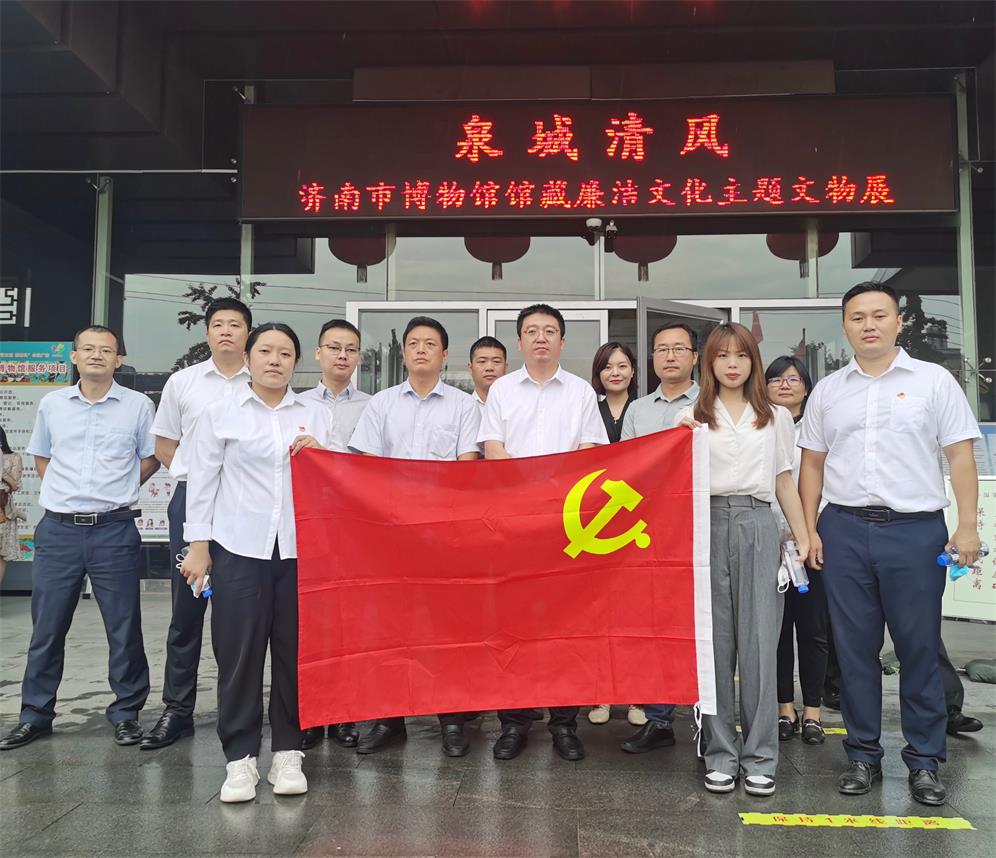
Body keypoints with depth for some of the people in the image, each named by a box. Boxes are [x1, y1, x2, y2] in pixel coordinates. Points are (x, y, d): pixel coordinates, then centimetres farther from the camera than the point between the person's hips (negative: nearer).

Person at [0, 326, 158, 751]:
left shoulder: (138, 405, 0)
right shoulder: (51, 404, 8)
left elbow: (151, 458, 9)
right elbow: (40, 456, 21)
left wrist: (117, 490, 2)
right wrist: (65, 492, 8)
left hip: (114, 530, -2)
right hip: (58, 529, 3)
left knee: (124, 628, 4)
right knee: (46, 628, 10)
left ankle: (126, 713, 18)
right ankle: (35, 715, 24)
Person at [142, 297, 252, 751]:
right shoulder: (182, 382, 10)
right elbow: (164, 442, 16)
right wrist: (194, 475, 4)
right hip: (192, 498, 2)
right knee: (186, 607, 6)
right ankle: (177, 710, 16)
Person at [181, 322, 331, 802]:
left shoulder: (314, 415, 13)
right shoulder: (221, 414, 7)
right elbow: (202, 482, 5)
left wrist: (321, 453, -4)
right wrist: (198, 545, 1)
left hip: (300, 547, 2)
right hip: (240, 547, -1)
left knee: (295, 651, 4)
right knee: (239, 653, 1)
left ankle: (287, 753, 17)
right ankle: (240, 757, 13)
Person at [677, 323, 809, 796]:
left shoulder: (776, 417, 14)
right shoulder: (692, 417, 10)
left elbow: (784, 480, 15)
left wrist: (803, 537, 10)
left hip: (757, 526, 0)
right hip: (708, 525, 0)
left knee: (758, 641, -1)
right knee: (714, 642, 2)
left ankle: (760, 756, 10)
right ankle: (720, 752, 12)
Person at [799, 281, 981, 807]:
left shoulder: (934, 381, 4)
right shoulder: (827, 391, 10)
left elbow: (960, 456, 0)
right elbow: (812, 464, 12)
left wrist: (968, 526, -9)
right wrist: (810, 529, 4)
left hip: (915, 528, -2)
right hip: (845, 530, 2)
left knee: (919, 649, 4)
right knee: (854, 649, 8)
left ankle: (925, 761, 18)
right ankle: (863, 755, 21)